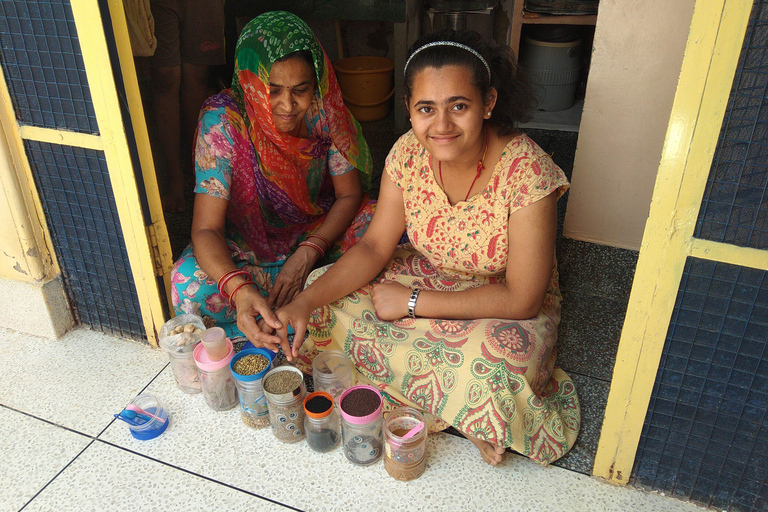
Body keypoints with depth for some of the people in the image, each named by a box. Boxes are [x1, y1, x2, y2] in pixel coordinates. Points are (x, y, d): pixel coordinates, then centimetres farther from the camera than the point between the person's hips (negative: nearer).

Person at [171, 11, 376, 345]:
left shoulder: (324, 110, -18)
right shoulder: (222, 120, -25)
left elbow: (349, 195, -10)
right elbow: (206, 229, -28)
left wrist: (306, 255, -26)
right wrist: (239, 290, -48)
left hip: (318, 232, 2)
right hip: (247, 244, -1)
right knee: (190, 286, -30)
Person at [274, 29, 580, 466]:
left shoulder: (527, 173, -29)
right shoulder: (409, 153, -15)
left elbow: (521, 299, -26)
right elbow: (375, 247, -8)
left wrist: (411, 302, -23)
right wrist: (306, 301, -23)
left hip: (505, 308, -5)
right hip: (429, 275, 6)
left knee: (491, 371, -37)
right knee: (331, 303, -13)